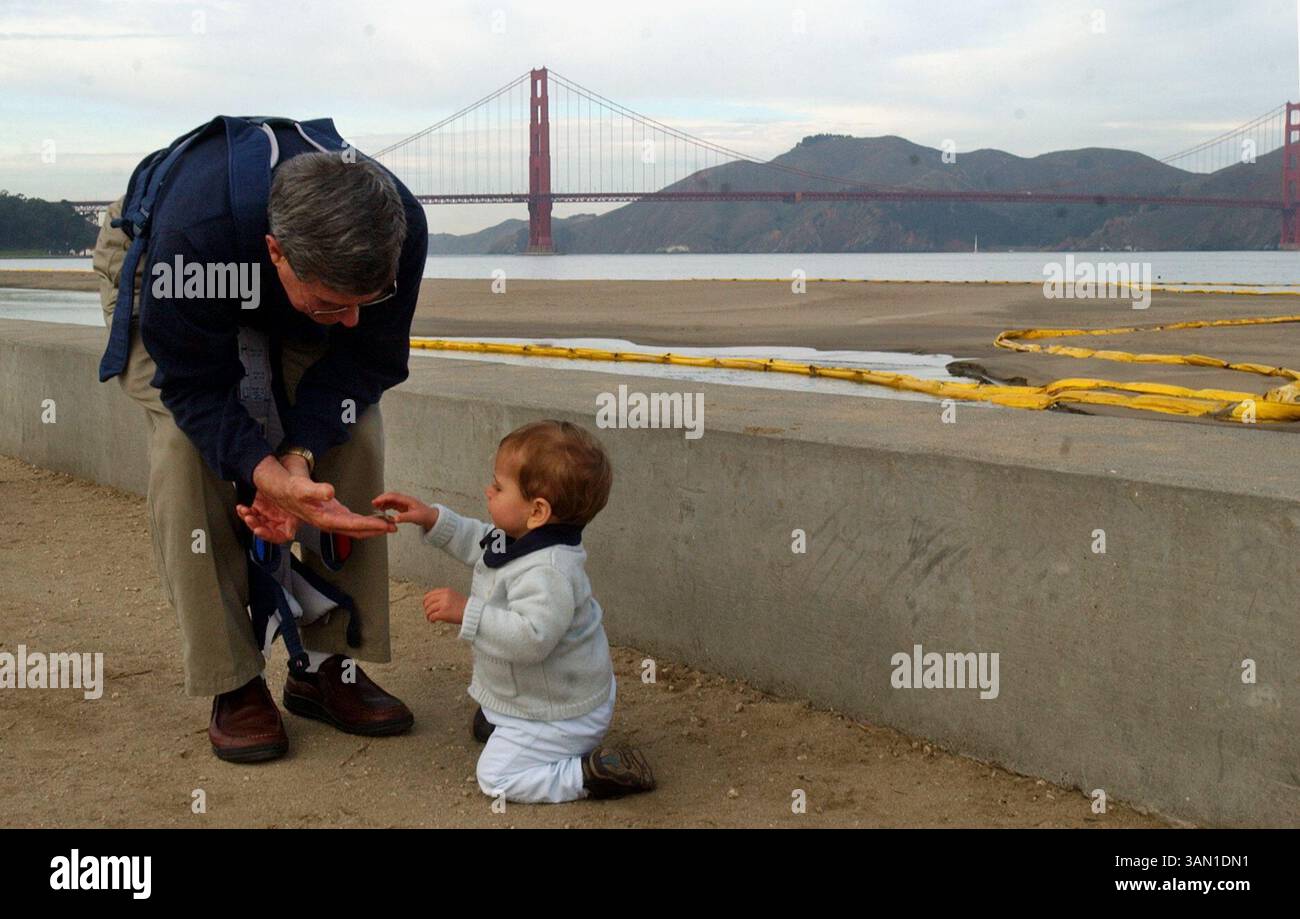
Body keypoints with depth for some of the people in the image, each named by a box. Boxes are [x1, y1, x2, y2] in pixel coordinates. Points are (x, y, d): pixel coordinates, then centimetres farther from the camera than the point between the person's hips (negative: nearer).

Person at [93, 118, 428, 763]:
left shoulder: (400, 227, -36)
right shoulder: (193, 230, -46)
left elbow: (364, 358, -21)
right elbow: (195, 383, -33)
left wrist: (299, 457, -35)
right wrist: (267, 475, -49)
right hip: (150, 263, -3)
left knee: (354, 436, -14)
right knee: (189, 448, -23)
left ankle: (327, 666, -3)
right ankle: (232, 686, -12)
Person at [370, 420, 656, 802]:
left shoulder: (547, 571, -38)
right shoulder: (514, 539, -5)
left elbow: (530, 637, -46)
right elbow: (478, 541, 16)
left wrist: (467, 612, -42)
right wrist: (433, 519, 6)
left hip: (559, 715, -11)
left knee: (497, 777, -9)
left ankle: (593, 774, -9)